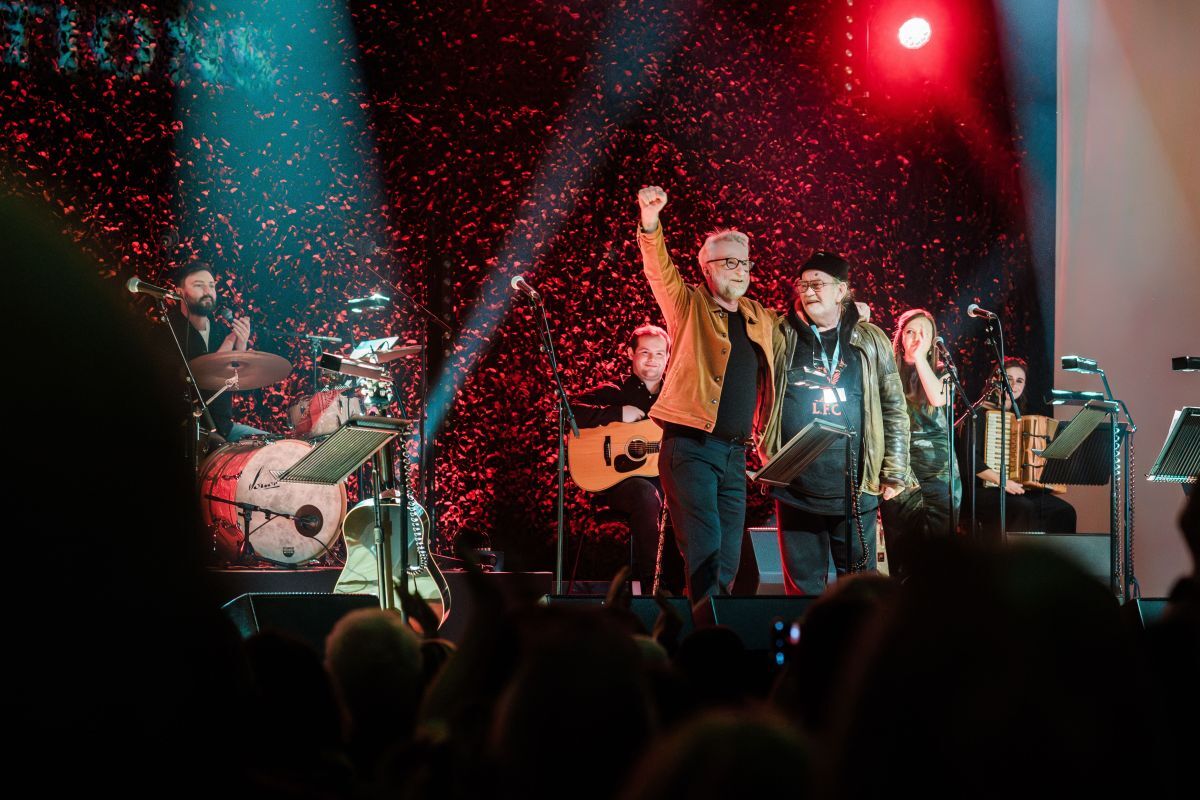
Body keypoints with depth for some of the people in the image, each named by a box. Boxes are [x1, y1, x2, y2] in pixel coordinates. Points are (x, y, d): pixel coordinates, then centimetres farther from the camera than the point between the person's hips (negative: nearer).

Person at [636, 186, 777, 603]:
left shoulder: (759, 319, 18)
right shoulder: (689, 307, 3)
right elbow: (659, 271, -14)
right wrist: (650, 224, -33)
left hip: (735, 452, 6)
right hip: (691, 447, -6)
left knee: (728, 560, 5)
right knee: (705, 552, -16)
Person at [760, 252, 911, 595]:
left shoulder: (871, 341, 6)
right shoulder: (781, 336, 5)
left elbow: (894, 409, 8)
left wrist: (894, 473, 4)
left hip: (855, 489, 0)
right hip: (796, 488, 0)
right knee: (803, 585, 5)